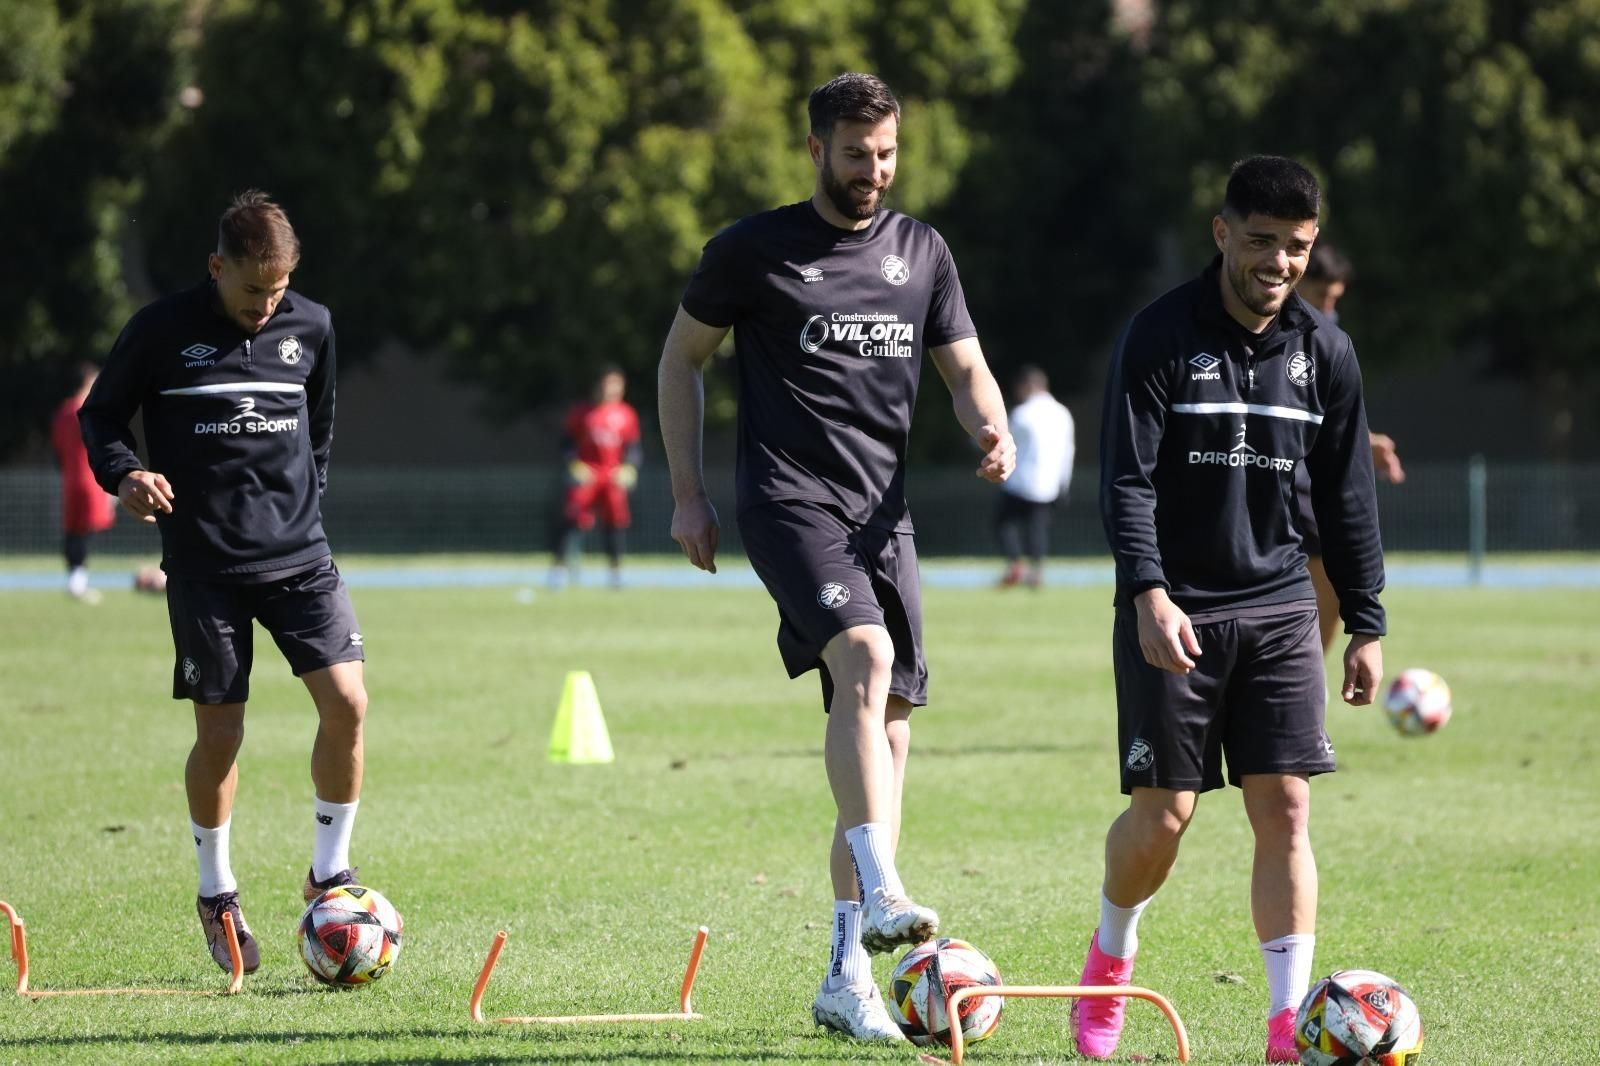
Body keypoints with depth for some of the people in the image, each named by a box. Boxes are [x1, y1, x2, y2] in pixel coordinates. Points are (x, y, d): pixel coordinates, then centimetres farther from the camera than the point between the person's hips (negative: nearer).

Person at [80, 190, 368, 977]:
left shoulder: (310, 327, 5)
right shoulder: (162, 331, -5)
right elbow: (98, 415, 4)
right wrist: (123, 474, -15)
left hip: (298, 555, 3)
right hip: (203, 564, -3)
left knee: (346, 702, -12)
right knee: (220, 733, 0)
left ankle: (330, 869, 6)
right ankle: (216, 893, 21)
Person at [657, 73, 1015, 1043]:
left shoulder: (922, 253, 13)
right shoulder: (754, 250, 1)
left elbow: (966, 365, 16)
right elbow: (683, 357, 10)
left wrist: (991, 426, -8)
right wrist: (688, 493, 4)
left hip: (883, 512, 5)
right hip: (790, 499, -5)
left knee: (886, 729, 2)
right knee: (865, 655, -31)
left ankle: (849, 977, 7)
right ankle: (881, 894, -40)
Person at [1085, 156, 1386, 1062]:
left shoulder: (1325, 351, 5)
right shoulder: (1161, 338, -7)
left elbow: (1348, 495, 12)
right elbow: (1128, 480, -12)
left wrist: (1366, 624, 9)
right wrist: (1148, 594, -25)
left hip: (1279, 612, 3)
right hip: (1173, 615, -3)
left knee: (1285, 809, -6)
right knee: (1163, 815, -3)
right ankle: (1111, 956, 27)